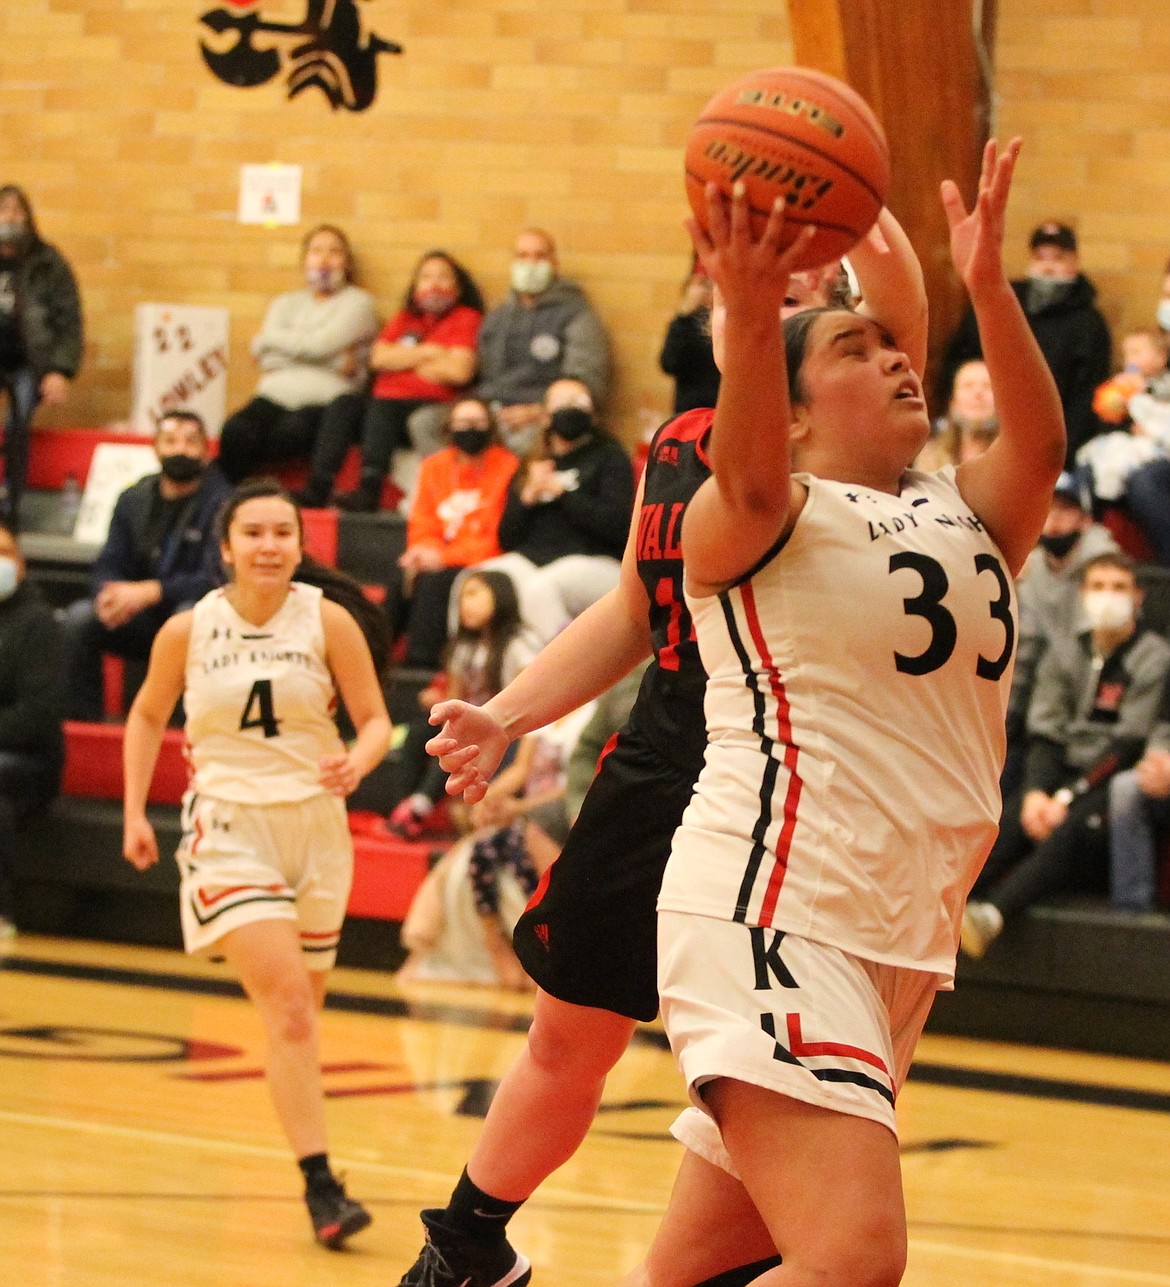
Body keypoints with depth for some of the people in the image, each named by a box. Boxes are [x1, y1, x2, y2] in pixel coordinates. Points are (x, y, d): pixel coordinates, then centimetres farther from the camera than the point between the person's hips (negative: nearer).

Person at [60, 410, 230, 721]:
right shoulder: (133, 499, 8)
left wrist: (149, 592, -29)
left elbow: (216, 578, -19)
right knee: (78, 616, -19)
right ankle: (82, 717, -14)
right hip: (141, 623, 4)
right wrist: (110, 592, -20)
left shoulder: (220, 502, -9)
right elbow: (107, 565, 6)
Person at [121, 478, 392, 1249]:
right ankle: (321, 1185, -23)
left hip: (316, 828, 2)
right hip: (230, 828, -2)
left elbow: (376, 719, 1)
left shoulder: (327, 621, -3)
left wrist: (357, 763, -21)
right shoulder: (188, 632, -2)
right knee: (288, 1006, -19)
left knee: (303, 1011, 12)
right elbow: (148, 717, 15)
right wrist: (135, 812, 10)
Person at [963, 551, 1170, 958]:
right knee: (1004, 827, -27)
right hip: (1064, 775, 5)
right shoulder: (1065, 653, 15)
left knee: (1074, 827, -37)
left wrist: (1067, 798, -17)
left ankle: (990, 914, -58)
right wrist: (1035, 792, -13)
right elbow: (1044, 734, 8)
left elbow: (1127, 745, -9)